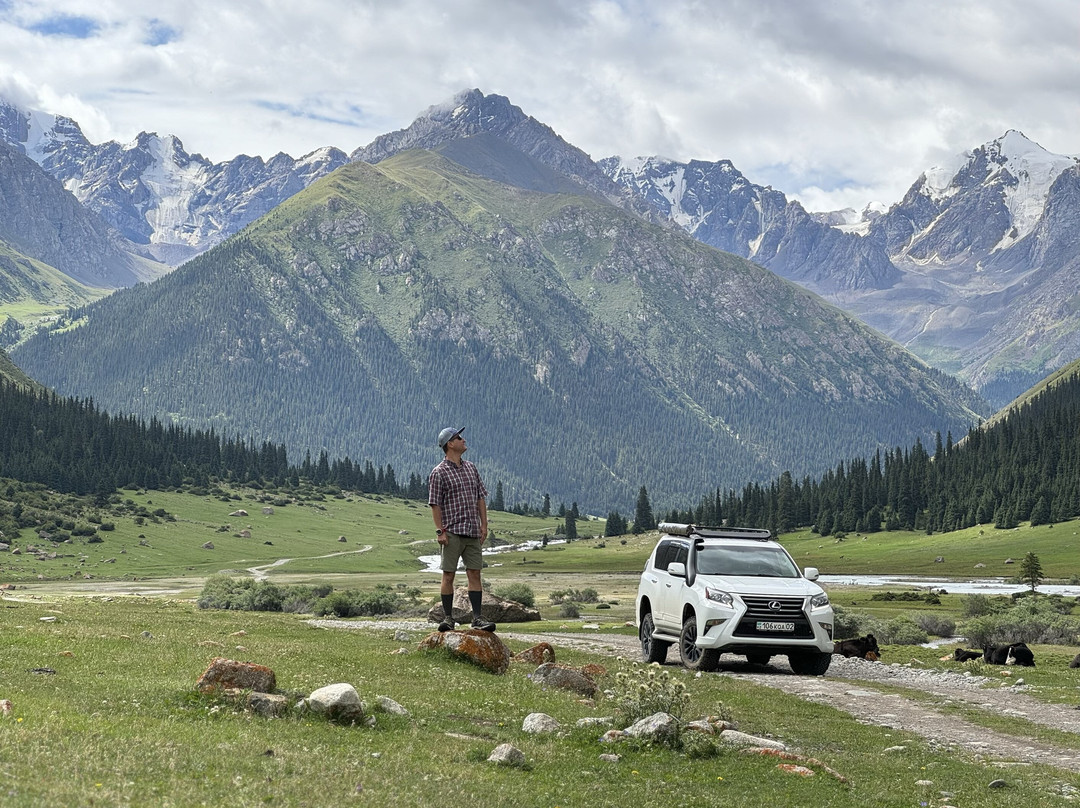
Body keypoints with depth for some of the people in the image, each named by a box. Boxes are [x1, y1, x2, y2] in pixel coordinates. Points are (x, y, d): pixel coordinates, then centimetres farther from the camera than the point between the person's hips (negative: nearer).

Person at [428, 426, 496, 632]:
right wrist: (440, 531, -12)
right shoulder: (439, 473, -3)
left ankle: (477, 618, 3)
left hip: (472, 532, 5)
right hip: (452, 532, -5)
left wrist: (484, 525, 10)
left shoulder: (471, 468, 15)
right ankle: (448, 617, 4)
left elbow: (480, 498, 17)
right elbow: (435, 504, -6)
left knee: (474, 574, 2)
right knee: (448, 575, -2)